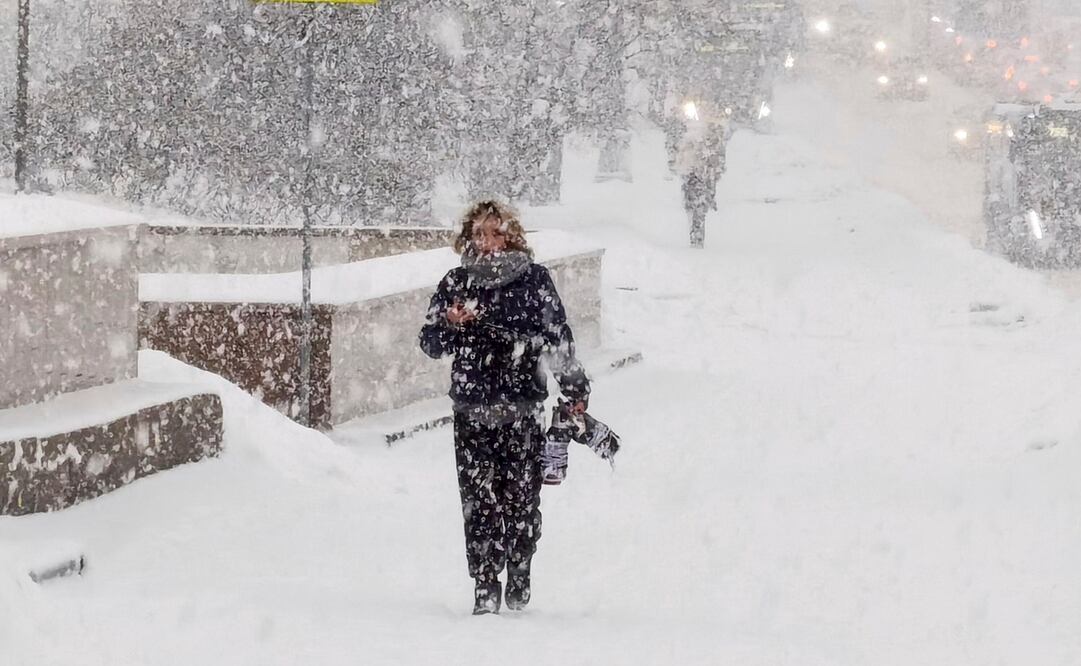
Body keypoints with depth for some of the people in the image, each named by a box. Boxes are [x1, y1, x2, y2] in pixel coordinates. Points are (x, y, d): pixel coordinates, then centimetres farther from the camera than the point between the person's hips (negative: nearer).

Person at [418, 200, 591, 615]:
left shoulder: (534, 280, 3)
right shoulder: (456, 283, 8)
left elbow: (559, 338, 8)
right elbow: (430, 343, 11)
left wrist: (575, 388, 4)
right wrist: (451, 325, -10)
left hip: (524, 411, -1)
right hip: (472, 412, 1)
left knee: (522, 499, 0)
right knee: (479, 501, -3)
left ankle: (519, 580, 16)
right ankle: (485, 587, 0)